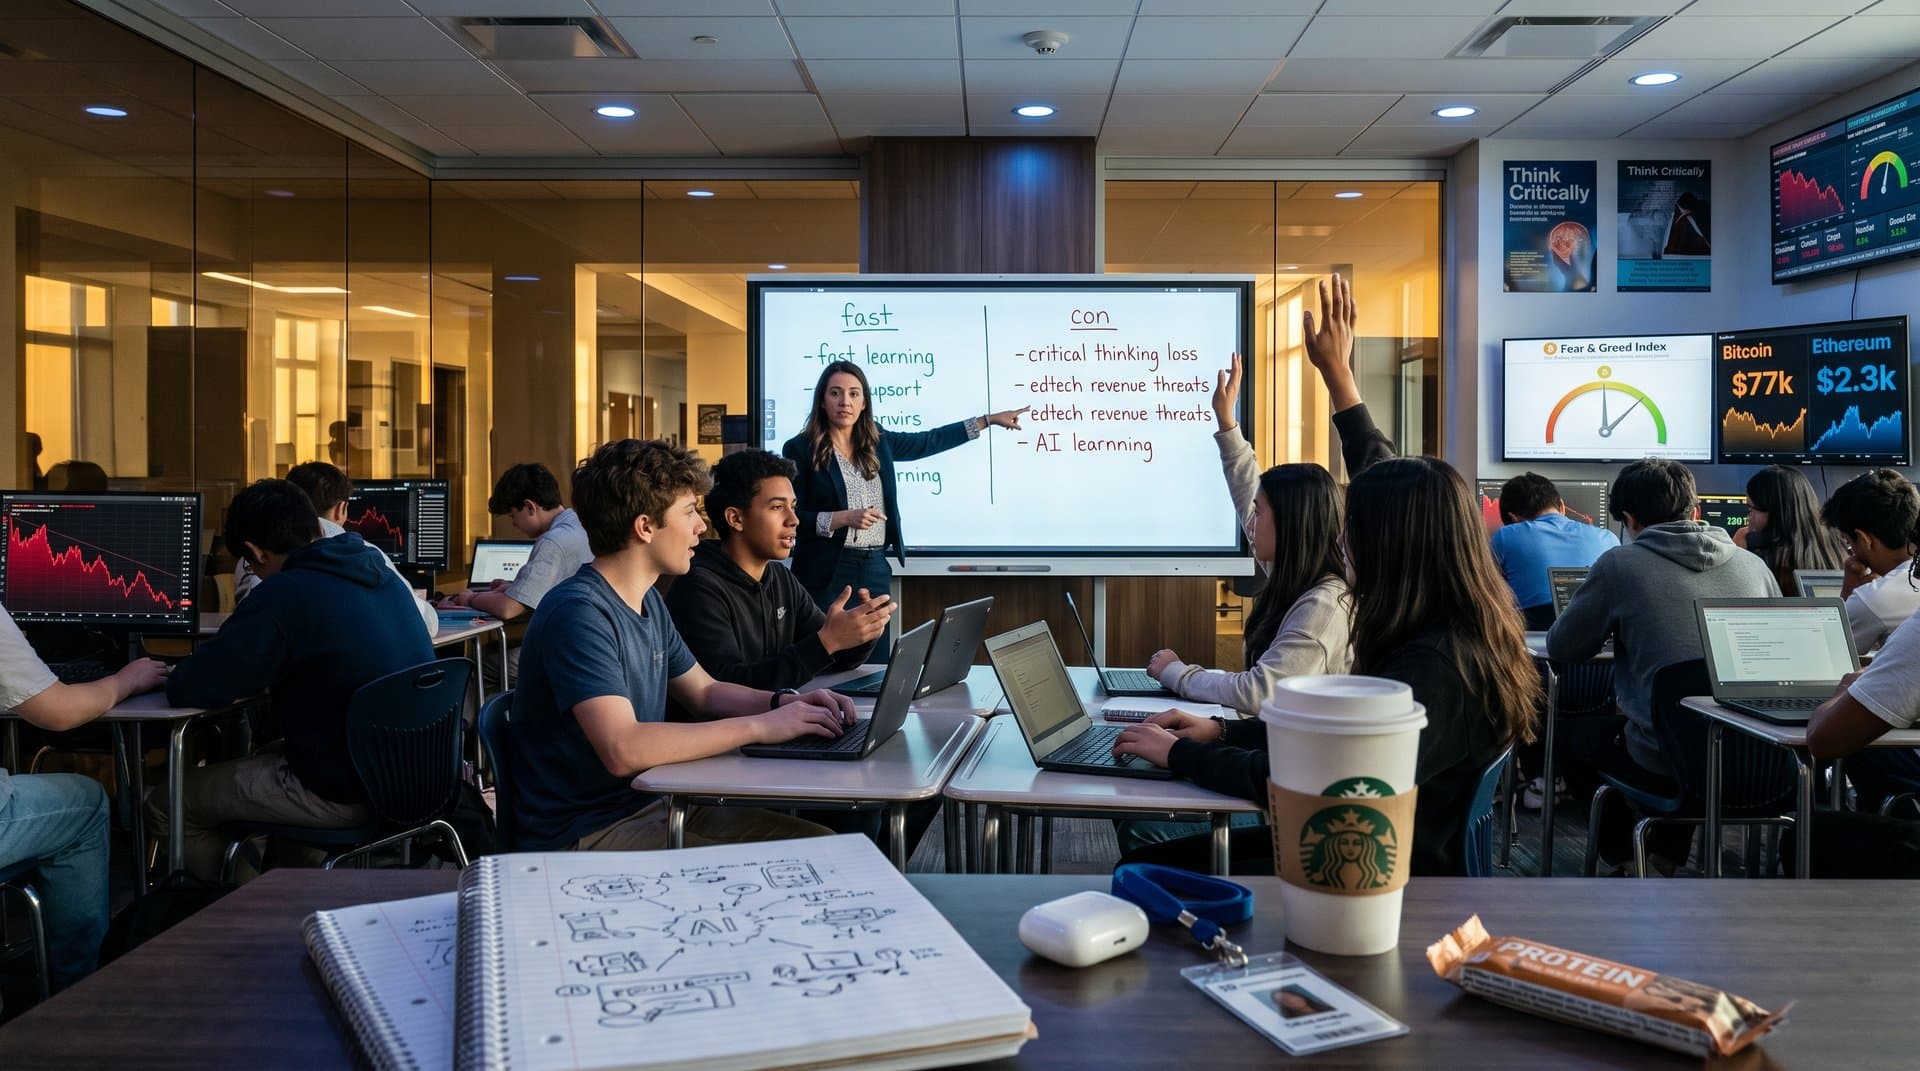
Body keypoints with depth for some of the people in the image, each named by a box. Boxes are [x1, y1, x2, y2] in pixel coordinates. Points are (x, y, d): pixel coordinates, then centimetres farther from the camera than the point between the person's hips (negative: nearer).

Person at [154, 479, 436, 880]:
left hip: (344, 790, -8)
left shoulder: (285, 594, -18)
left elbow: (188, 690, -15)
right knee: (264, 756, 33)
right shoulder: (380, 573, 5)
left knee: (164, 805, 10)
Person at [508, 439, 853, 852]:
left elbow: (704, 692, 22)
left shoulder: (650, 602, 10)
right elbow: (623, 749, -31)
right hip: (584, 834, -9)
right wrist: (760, 726, -25)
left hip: (654, 804, 9)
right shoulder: (577, 613, -20)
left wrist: (784, 702, 2)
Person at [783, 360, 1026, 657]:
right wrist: (843, 518, -21)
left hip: (875, 570, 5)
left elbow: (929, 441, 20)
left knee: (876, 665, 8)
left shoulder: (877, 442, 9)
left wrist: (989, 419, 22)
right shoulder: (800, 449, -6)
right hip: (827, 573, -5)